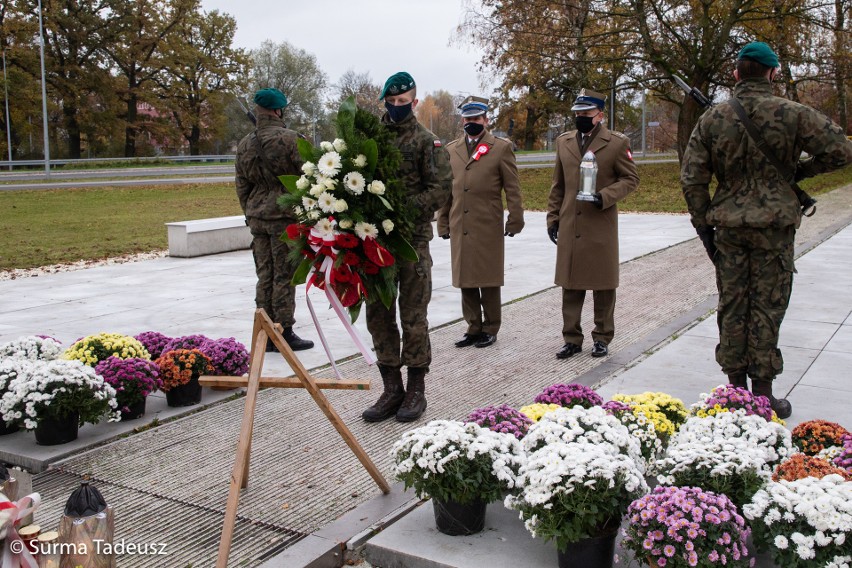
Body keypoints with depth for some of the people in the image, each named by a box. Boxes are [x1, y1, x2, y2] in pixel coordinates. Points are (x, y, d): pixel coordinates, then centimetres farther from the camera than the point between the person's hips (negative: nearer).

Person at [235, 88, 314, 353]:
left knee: (264, 276, 11)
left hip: (257, 217, 6)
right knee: (284, 276, 0)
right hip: (285, 216, -6)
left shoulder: (245, 144, 9)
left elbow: (241, 186, 14)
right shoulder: (290, 139, -11)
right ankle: (284, 332, 5)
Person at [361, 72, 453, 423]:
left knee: (413, 317, 2)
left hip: (412, 239, -4)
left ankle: (416, 389, 14)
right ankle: (391, 388, 19)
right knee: (378, 315, 8)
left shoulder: (426, 142, -1)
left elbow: (441, 188, -8)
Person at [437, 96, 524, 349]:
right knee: (465, 280, 9)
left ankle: (490, 329, 15)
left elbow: (512, 188, 0)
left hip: (488, 228, -4)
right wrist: (443, 222, 10)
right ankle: (473, 328, 19)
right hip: (460, 228, 4)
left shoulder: (501, 148, 2)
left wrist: (515, 221, -5)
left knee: (489, 281, 3)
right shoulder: (451, 149, 13)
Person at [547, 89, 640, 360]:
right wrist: (553, 218, 10)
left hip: (601, 227, -3)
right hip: (569, 228, 4)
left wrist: (605, 197, -16)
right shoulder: (563, 141, 11)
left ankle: (602, 338, 18)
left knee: (603, 284, 6)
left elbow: (631, 179, 0)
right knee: (570, 284, 7)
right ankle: (572, 338, 16)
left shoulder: (617, 142, -2)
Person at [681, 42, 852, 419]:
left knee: (731, 306, 10)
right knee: (767, 307, 4)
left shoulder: (712, 119, 1)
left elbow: (691, 178, 0)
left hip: (728, 227, 3)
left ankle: (735, 387, 18)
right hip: (775, 224, -2)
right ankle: (762, 393, 10)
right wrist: (799, 171, 10)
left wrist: (704, 227, 7)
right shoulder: (792, 114, -6)